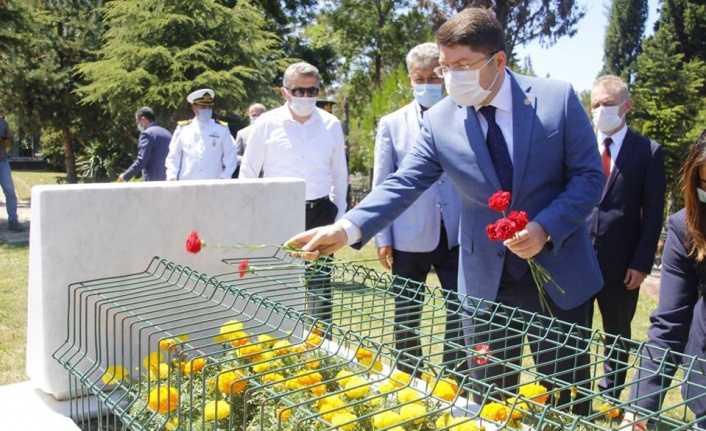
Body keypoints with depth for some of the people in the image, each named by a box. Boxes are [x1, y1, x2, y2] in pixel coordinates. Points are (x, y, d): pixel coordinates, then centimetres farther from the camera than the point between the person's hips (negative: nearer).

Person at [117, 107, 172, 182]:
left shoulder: (147, 133, -8)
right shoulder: (167, 133, 15)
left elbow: (141, 161, -15)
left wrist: (125, 176, -5)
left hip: (153, 180, -8)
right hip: (168, 180, 8)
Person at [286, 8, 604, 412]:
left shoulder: (558, 98, -10)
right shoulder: (440, 120, -5)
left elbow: (590, 177, -7)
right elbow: (403, 184, -9)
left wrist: (544, 229, -21)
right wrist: (348, 228, -24)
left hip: (559, 274, -1)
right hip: (485, 280, 2)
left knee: (565, 397, 12)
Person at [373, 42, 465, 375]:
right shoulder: (392, 124, 4)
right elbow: (381, 184, 4)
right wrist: (383, 238, 0)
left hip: (456, 234, 0)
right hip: (410, 237, 1)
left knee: (461, 316, 5)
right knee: (406, 319, 12)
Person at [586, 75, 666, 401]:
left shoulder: (649, 152, -2)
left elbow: (653, 213, -3)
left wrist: (642, 262, -8)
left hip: (620, 262, -1)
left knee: (617, 334, 14)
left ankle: (611, 398, 29)